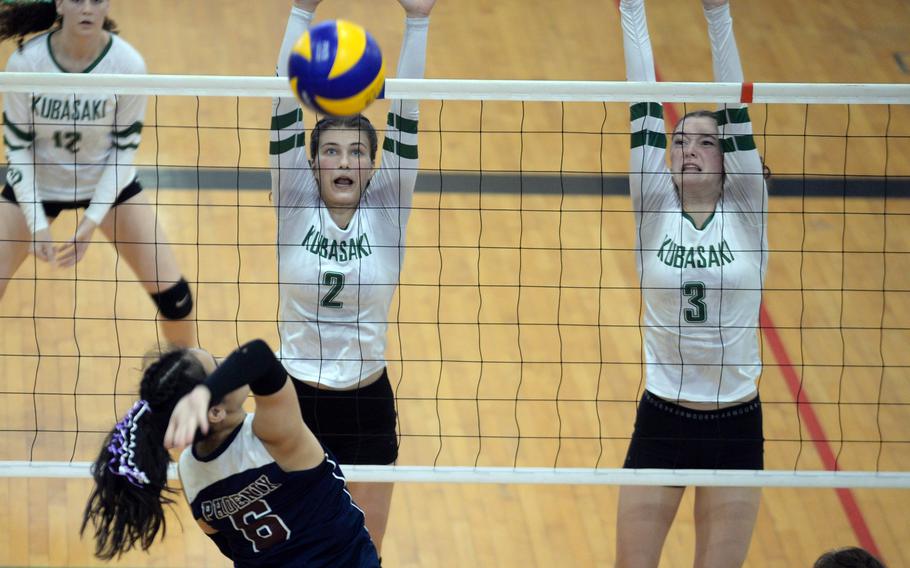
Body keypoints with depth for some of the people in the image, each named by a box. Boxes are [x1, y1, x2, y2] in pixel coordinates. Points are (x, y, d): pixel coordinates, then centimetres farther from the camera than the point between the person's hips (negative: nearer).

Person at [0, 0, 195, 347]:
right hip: (37, 184, 0)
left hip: (108, 183, 0)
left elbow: (125, 147, -15)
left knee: (171, 291, -5)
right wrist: (37, 225, -22)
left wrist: (92, 221, -21)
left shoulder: (128, 64, -24)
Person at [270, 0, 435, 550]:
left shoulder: (386, 210, -4)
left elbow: (407, 118, -12)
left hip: (367, 405, 1)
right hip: (296, 400, -1)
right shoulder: (296, 206, -5)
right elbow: (286, 112, -14)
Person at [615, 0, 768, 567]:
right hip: (661, 419, 1)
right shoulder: (654, 209, -1)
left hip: (736, 426, 0)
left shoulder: (746, 210, -2)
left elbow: (735, 114, -11)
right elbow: (645, 112, -7)